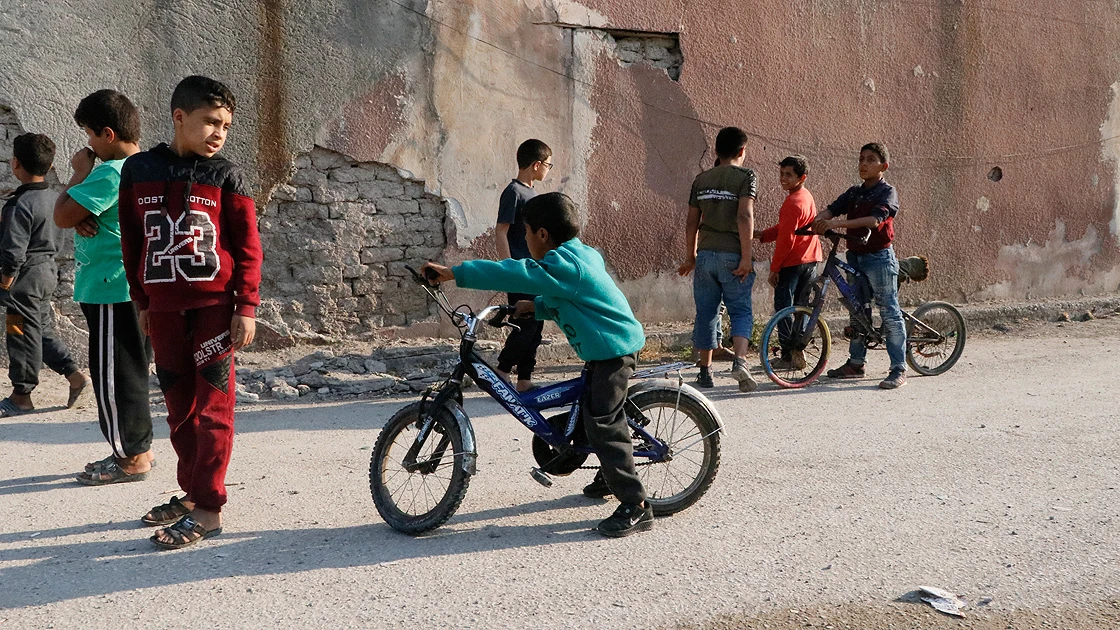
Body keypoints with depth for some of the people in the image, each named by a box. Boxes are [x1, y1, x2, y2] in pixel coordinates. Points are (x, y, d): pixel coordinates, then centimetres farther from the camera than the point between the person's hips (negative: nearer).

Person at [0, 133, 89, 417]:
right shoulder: (54, 198, 6)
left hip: (26, 277, -9)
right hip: (48, 271, 9)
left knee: (23, 334, 1)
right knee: (44, 328, 19)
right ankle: (74, 374, 19)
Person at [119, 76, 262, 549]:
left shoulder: (225, 176, -2)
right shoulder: (138, 171, 5)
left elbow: (248, 246, -3)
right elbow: (132, 242, 12)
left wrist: (247, 307, -8)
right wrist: (142, 301, 13)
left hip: (215, 305, -3)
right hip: (165, 308, 4)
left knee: (213, 407, -2)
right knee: (179, 405, 12)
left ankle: (209, 509, 2)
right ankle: (192, 493, 25)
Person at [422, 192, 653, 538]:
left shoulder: (563, 266, -21)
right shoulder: (577, 256, 12)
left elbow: (513, 274, -29)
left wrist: (453, 273, -28)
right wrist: (536, 306, 10)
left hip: (613, 349, -11)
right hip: (609, 346, 11)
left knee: (603, 424, -11)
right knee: (595, 415, 22)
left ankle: (636, 506, -8)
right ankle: (610, 477, 39)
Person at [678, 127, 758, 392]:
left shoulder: (701, 179, 10)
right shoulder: (746, 176, -4)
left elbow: (691, 222, 11)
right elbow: (744, 216, -16)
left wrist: (690, 257, 20)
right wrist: (746, 257, -15)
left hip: (705, 254, 4)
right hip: (732, 255, -4)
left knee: (706, 313, 10)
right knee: (741, 311, 3)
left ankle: (705, 371, 17)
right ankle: (740, 360, -18)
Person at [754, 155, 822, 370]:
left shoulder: (793, 202, -17)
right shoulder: (807, 197, 14)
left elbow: (786, 239, -20)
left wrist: (774, 267, -15)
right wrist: (762, 235, 1)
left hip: (793, 263, -10)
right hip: (810, 259, 10)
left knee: (783, 308, -5)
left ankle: (789, 356, -5)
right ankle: (798, 353, 20)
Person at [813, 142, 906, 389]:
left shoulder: (887, 192, -8)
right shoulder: (854, 192, 12)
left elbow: (874, 220, -24)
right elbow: (831, 209, -1)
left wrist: (836, 224, -33)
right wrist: (817, 222, -25)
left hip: (879, 257, -7)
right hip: (855, 257, 7)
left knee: (889, 312, -4)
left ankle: (899, 369, -1)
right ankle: (855, 363, 24)